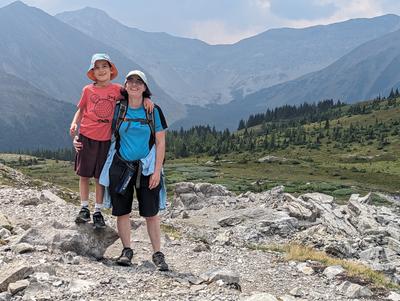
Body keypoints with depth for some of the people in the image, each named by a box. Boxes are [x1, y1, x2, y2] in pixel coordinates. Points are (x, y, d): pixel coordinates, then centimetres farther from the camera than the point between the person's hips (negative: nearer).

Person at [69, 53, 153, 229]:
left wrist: (145, 98, -12)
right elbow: (81, 110, 9)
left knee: (100, 177, 7)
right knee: (84, 175, 6)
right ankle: (84, 209, 19)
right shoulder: (88, 90, 0)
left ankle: (98, 212, 16)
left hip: (105, 139, 0)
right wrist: (74, 123, -8)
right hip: (86, 137, 0)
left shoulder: (117, 89, 0)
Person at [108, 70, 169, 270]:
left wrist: (157, 170, -8)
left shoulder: (153, 111, 0)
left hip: (146, 168, -2)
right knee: (122, 211, 4)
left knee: (151, 213, -2)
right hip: (120, 166, 2)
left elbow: (160, 143, -1)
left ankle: (157, 254, 7)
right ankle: (126, 250, 18)